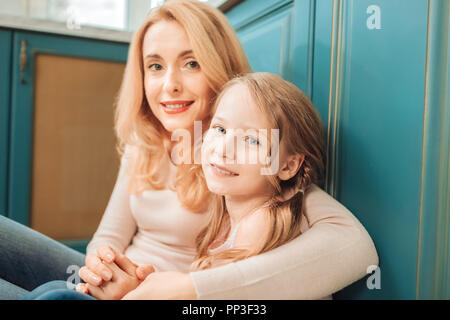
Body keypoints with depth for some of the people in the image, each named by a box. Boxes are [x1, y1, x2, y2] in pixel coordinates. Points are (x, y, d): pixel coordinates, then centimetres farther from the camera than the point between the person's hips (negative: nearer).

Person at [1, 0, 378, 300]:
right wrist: (102, 260, -21)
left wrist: (192, 287, -36)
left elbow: (354, 246, -32)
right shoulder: (141, 147, 1)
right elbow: (111, 235, 6)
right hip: (122, 285, 5)